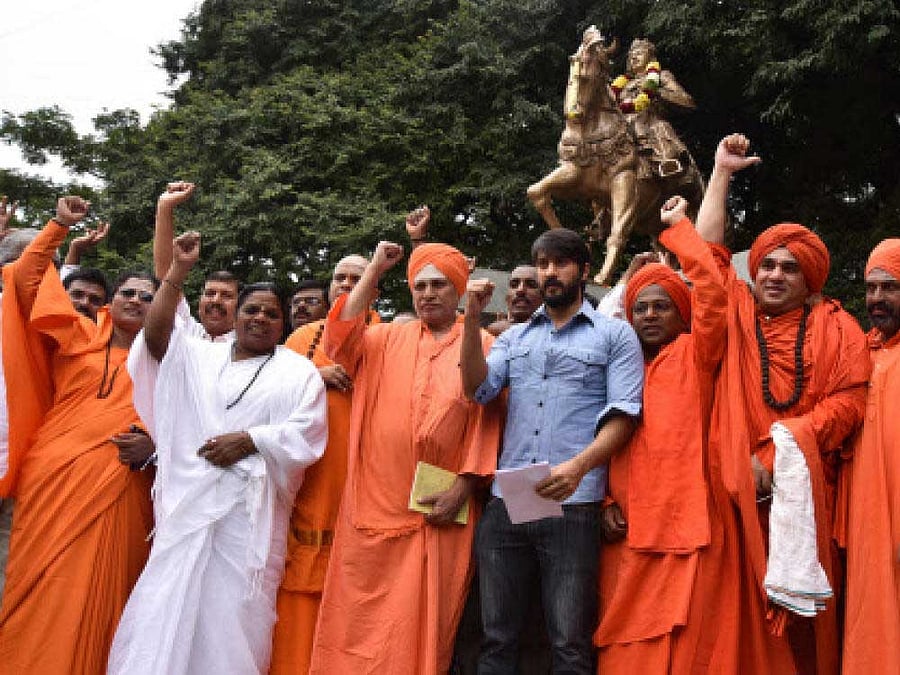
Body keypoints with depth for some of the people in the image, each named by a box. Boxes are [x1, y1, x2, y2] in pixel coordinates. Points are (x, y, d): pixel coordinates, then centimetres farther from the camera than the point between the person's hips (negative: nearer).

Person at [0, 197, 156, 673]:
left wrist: (155, 444, -9)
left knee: (95, 598, 2)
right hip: (56, 478, 0)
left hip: (118, 488, 1)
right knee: (41, 593, 1)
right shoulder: (78, 335, 10)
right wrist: (59, 226, -3)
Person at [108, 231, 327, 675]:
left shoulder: (298, 372, 9)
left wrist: (247, 441, -10)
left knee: (231, 615, -1)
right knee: (167, 609, -1)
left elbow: (307, 434, -2)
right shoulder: (200, 357, 18)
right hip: (188, 505, 2)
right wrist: (178, 270, -1)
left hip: (250, 511, -2)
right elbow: (156, 333, 3)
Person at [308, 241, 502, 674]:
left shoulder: (481, 345, 4)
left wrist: (461, 489, -9)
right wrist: (373, 273, -5)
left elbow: (486, 421, -2)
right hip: (377, 502, 2)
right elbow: (339, 342, -7)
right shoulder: (387, 338, 11)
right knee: (365, 617, 7)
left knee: (426, 618, 7)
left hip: (441, 505, -1)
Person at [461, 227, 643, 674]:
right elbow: (476, 389, 5)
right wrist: (473, 319, -5)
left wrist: (579, 466, -21)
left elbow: (623, 416, -4)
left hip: (572, 508, -4)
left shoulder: (615, 335, 5)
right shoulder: (515, 337, 18)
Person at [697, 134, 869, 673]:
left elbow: (849, 402, -4)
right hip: (741, 487, 1)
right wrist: (722, 173, 15)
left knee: (804, 611, 2)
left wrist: (780, 452, -13)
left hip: (806, 489, -1)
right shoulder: (738, 313, 12)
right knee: (744, 612, 1)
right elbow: (707, 251, 12)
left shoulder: (836, 327, 6)